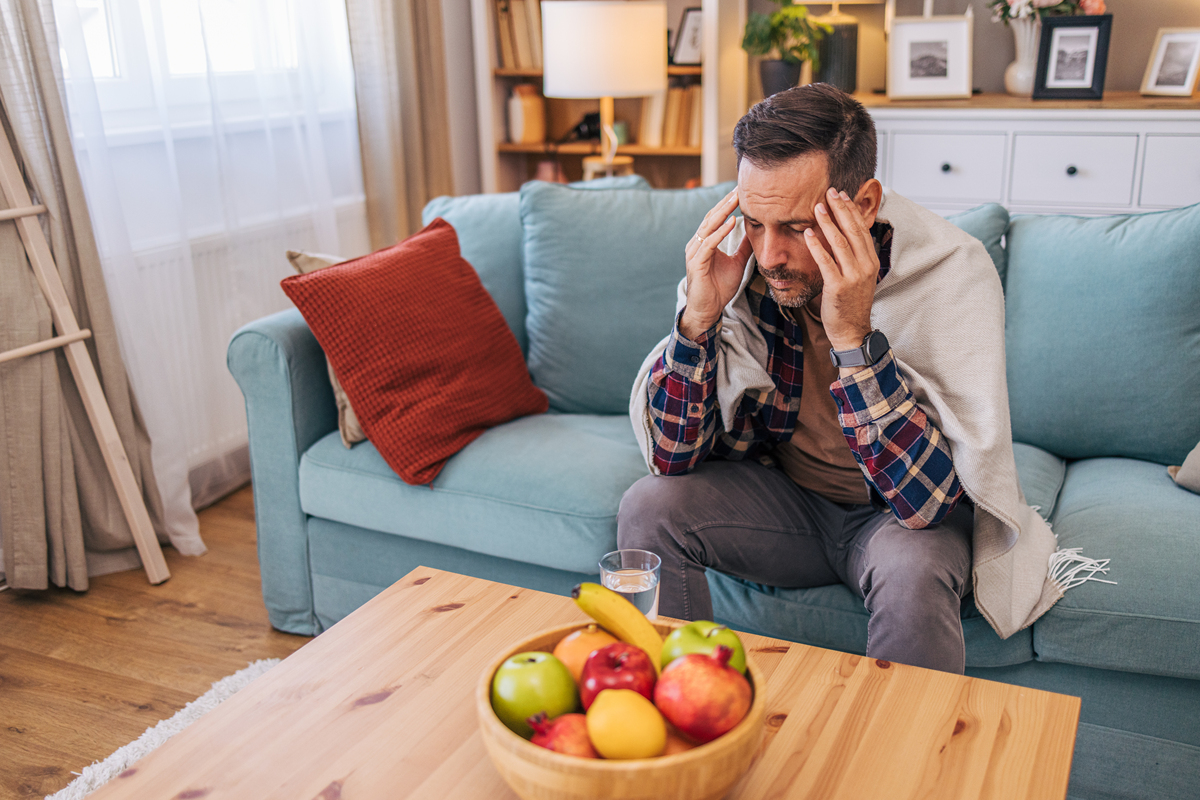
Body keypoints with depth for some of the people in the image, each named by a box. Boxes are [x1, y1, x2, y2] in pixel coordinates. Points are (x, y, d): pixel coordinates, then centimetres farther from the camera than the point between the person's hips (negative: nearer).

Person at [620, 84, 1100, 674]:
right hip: (784, 497, 3)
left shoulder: (952, 273, -24)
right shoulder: (740, 261, -15)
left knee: (912, 565, -34)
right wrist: (698, 317, -29)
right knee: (648, 508, -18)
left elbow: (929, 501, -31)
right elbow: (674, 458, -14)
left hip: (901, 519, -3)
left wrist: (853, 336, -40)